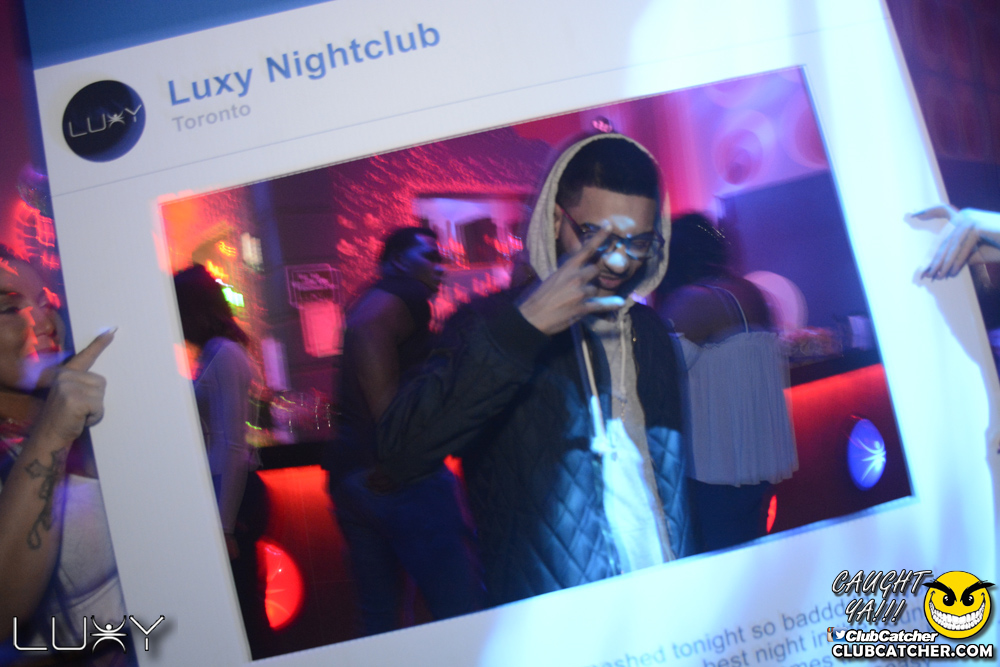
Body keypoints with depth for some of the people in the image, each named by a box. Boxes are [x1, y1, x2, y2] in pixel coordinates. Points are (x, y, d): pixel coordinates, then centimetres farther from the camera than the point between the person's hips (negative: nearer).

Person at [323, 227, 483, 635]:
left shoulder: (375, 300, 24)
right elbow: (366, 330, -25)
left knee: (378, 613, 15)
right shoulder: (405, 295, -3)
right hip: (406, 478, -9)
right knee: (461, 611, -5)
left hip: (349, 475, 9)